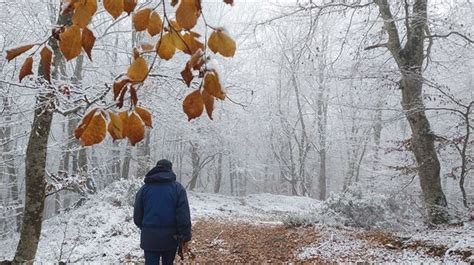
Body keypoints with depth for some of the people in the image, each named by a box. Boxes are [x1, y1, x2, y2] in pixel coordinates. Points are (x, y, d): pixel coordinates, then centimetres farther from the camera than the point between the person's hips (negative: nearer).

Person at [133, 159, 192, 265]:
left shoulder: (144, 188, 4)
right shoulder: (178, 187, -3)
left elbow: (137, 215, 9)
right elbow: (184, 216, -9)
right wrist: (185, 237, -3)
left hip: (150, 237, 1)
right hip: (170, 236, 0)